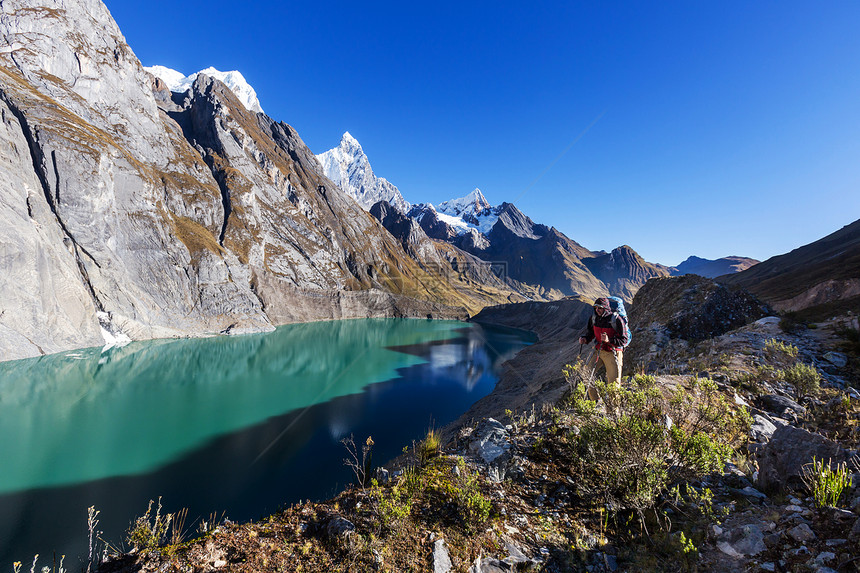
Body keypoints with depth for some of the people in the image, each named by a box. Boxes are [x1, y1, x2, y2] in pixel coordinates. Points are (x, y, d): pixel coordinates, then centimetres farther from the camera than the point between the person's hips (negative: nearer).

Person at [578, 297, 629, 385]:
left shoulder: (616, 319, -18)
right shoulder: (593, 317, -2)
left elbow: (624, 340, -17)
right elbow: (589, 331, 13)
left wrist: (609, 340, -32)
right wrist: (584, 338, -9)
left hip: (612, 353, -5)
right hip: (598, 350, 5)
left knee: (614, 383, -1)